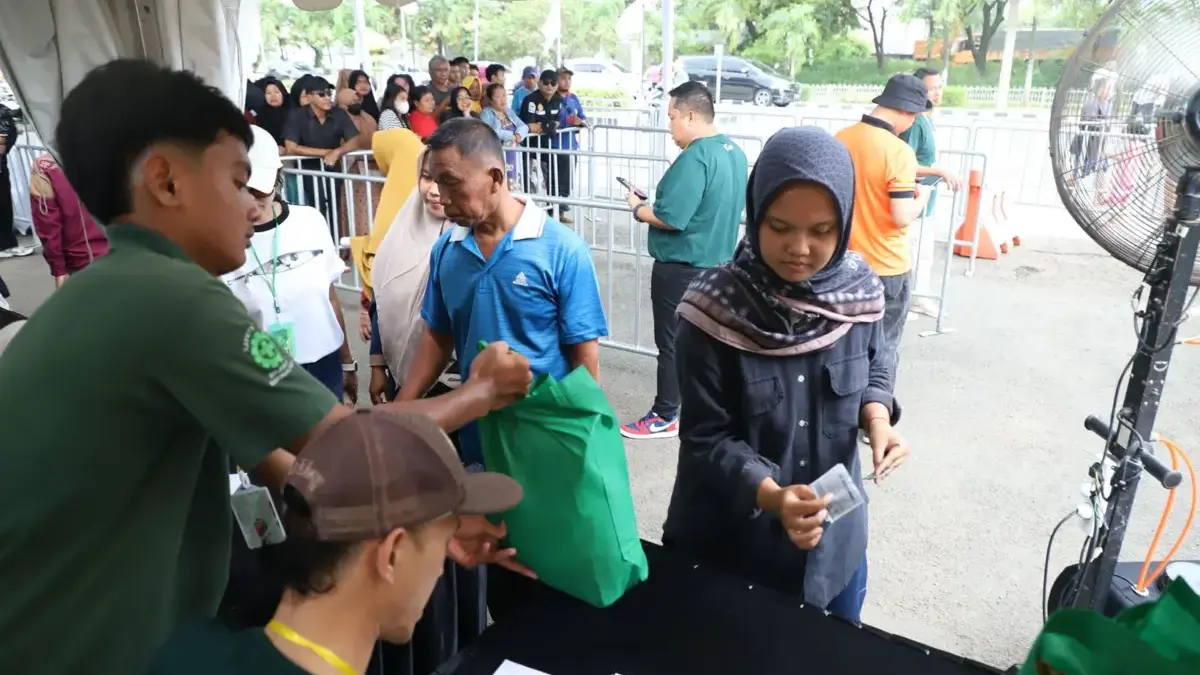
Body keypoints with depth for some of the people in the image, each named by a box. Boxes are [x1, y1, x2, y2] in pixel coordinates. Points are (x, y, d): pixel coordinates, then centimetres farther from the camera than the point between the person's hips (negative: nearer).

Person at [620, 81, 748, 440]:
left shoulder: (695, 157, -23)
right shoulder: (734, 152, 6)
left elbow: (670, 218, -26)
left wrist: (638, 209, -8)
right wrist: (654, 203, 13)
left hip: (682, 267, -9)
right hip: (716, 262, 9)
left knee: (673, 343, 3)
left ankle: (665, 417, 15)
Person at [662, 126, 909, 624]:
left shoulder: (858, 290, -10)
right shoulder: (714, 308, -22)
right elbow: (706, 439, -18)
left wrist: (877, 418, -13)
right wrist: (771, 496, -34)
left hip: (834, 536, 4)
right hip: (728, 541, -3)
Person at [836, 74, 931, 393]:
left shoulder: (840, 139, 0)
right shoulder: (898, 151, -20)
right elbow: (902, 217, -22)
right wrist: (921, 198, -3)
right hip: (887, 267, -6)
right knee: (884, 347, 9)